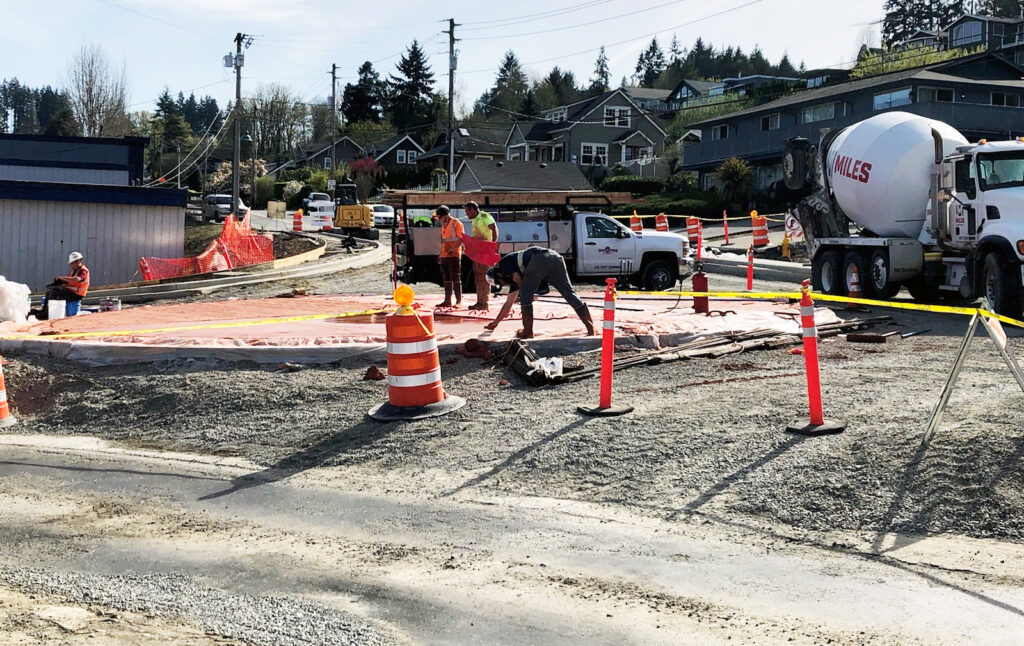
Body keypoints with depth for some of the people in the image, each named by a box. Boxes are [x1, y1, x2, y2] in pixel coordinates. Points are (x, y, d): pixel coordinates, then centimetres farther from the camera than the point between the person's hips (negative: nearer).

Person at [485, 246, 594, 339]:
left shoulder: (504, 263, 18)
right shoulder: (514, 281, 38)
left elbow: (517, 278, -1)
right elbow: (508, 303, 43)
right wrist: (495, 322, 51)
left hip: (540, 258, -9)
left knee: (525, 294, 4)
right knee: (568, 292, 8)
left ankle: (528, 331, 6)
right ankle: (590, 327, 3)